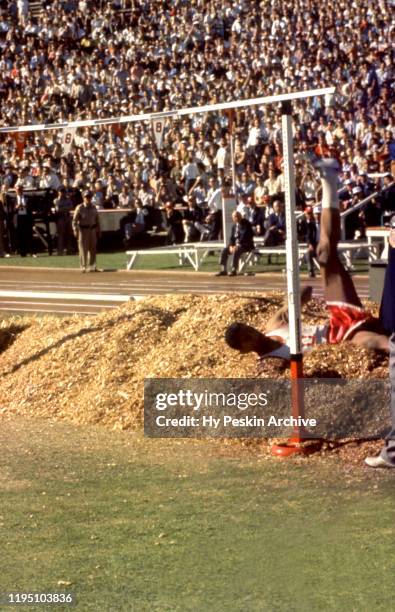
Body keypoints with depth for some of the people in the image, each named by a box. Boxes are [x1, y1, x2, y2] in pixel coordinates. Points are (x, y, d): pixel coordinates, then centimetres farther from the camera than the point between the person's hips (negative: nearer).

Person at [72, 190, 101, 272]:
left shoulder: (93, 208, 10)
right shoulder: (79, 208, -5)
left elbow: (97, 220, 18)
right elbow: (75, 220, -9)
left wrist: (98, 231, 15)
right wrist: (75, 230, -19)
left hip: (92, 229, 5)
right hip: (83, 230, -5)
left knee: (92, 249, 6)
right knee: (83, 249, -6)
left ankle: (91, 267, 12)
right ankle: (83, 267, -3)